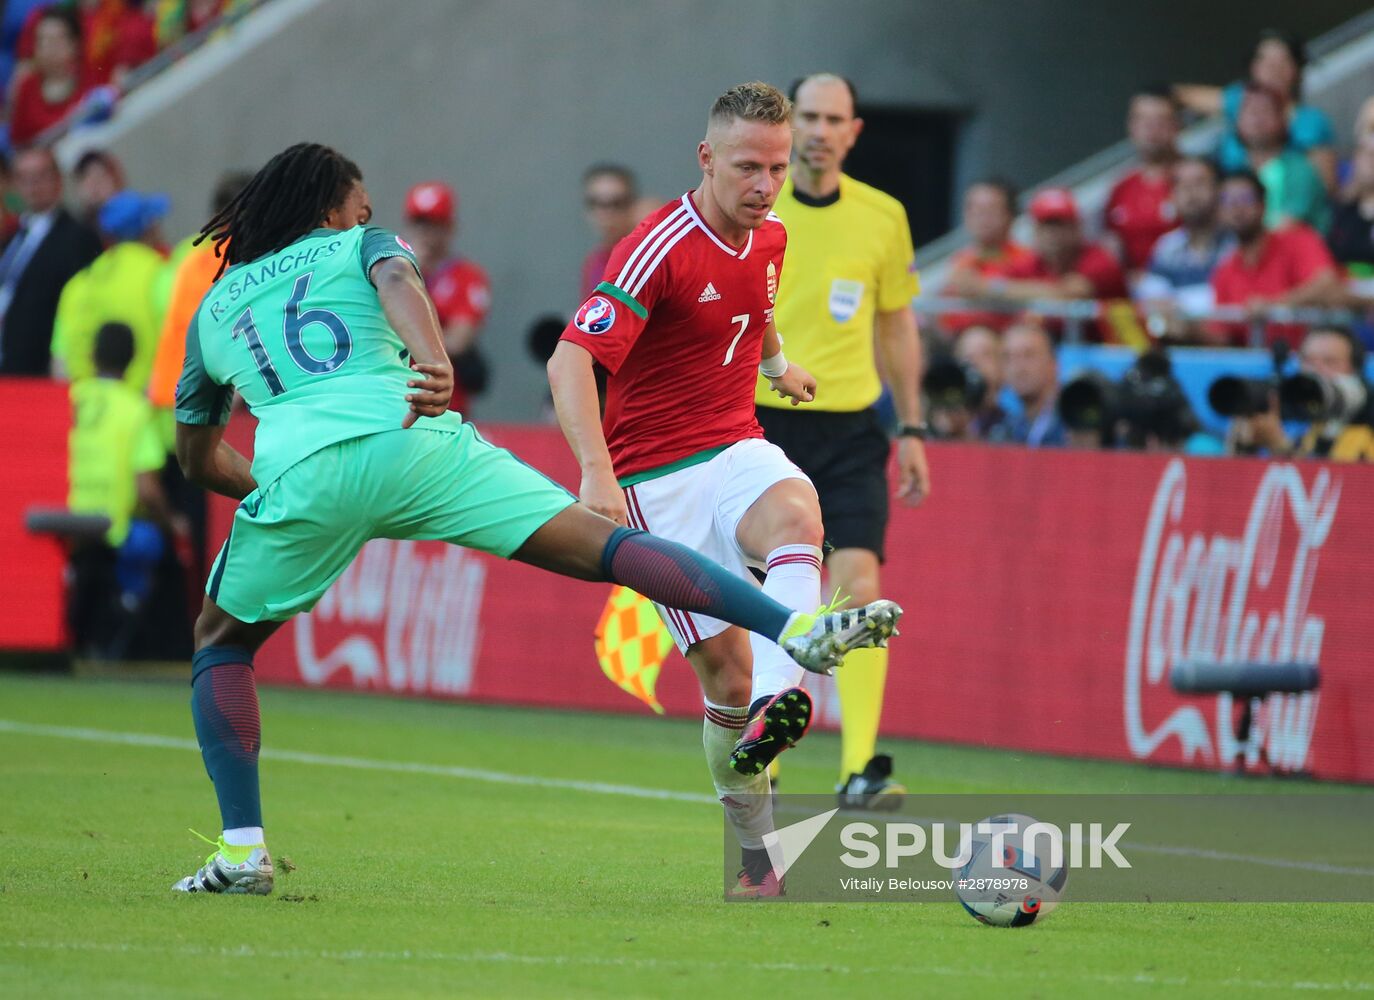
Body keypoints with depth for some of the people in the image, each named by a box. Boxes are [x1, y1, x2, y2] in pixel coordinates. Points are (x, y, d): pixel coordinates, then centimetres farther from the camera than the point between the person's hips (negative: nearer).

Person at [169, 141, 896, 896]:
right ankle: (794, 628, -18)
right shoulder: (358, 247, 25)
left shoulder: (211, 310, 32)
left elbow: (197, 457, 39)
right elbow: (397, 279, -1)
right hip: (409, 440, -1)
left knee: (220, 642, 23)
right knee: (601, 546, -2)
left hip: (298, 472, 1)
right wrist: (434, 361, -19)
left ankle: (242, 848, 6)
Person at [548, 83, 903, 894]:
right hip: (657, 477, -5)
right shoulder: (660, 249, -16)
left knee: (796, 517, -32)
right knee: (726, 671, -9)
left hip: (739, 449, 5)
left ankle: (780, 703, -55)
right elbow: (571, 361, -25)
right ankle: (758, 856, 9)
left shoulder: (770, 241, 7)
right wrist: (597, 471, -38)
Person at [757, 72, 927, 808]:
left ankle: (859, 767, -20)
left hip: (849, 429, 1)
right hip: (762, 424, 0)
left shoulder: (883, 217, 5)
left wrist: (912, 429, 12)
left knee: (859, 583, -15)